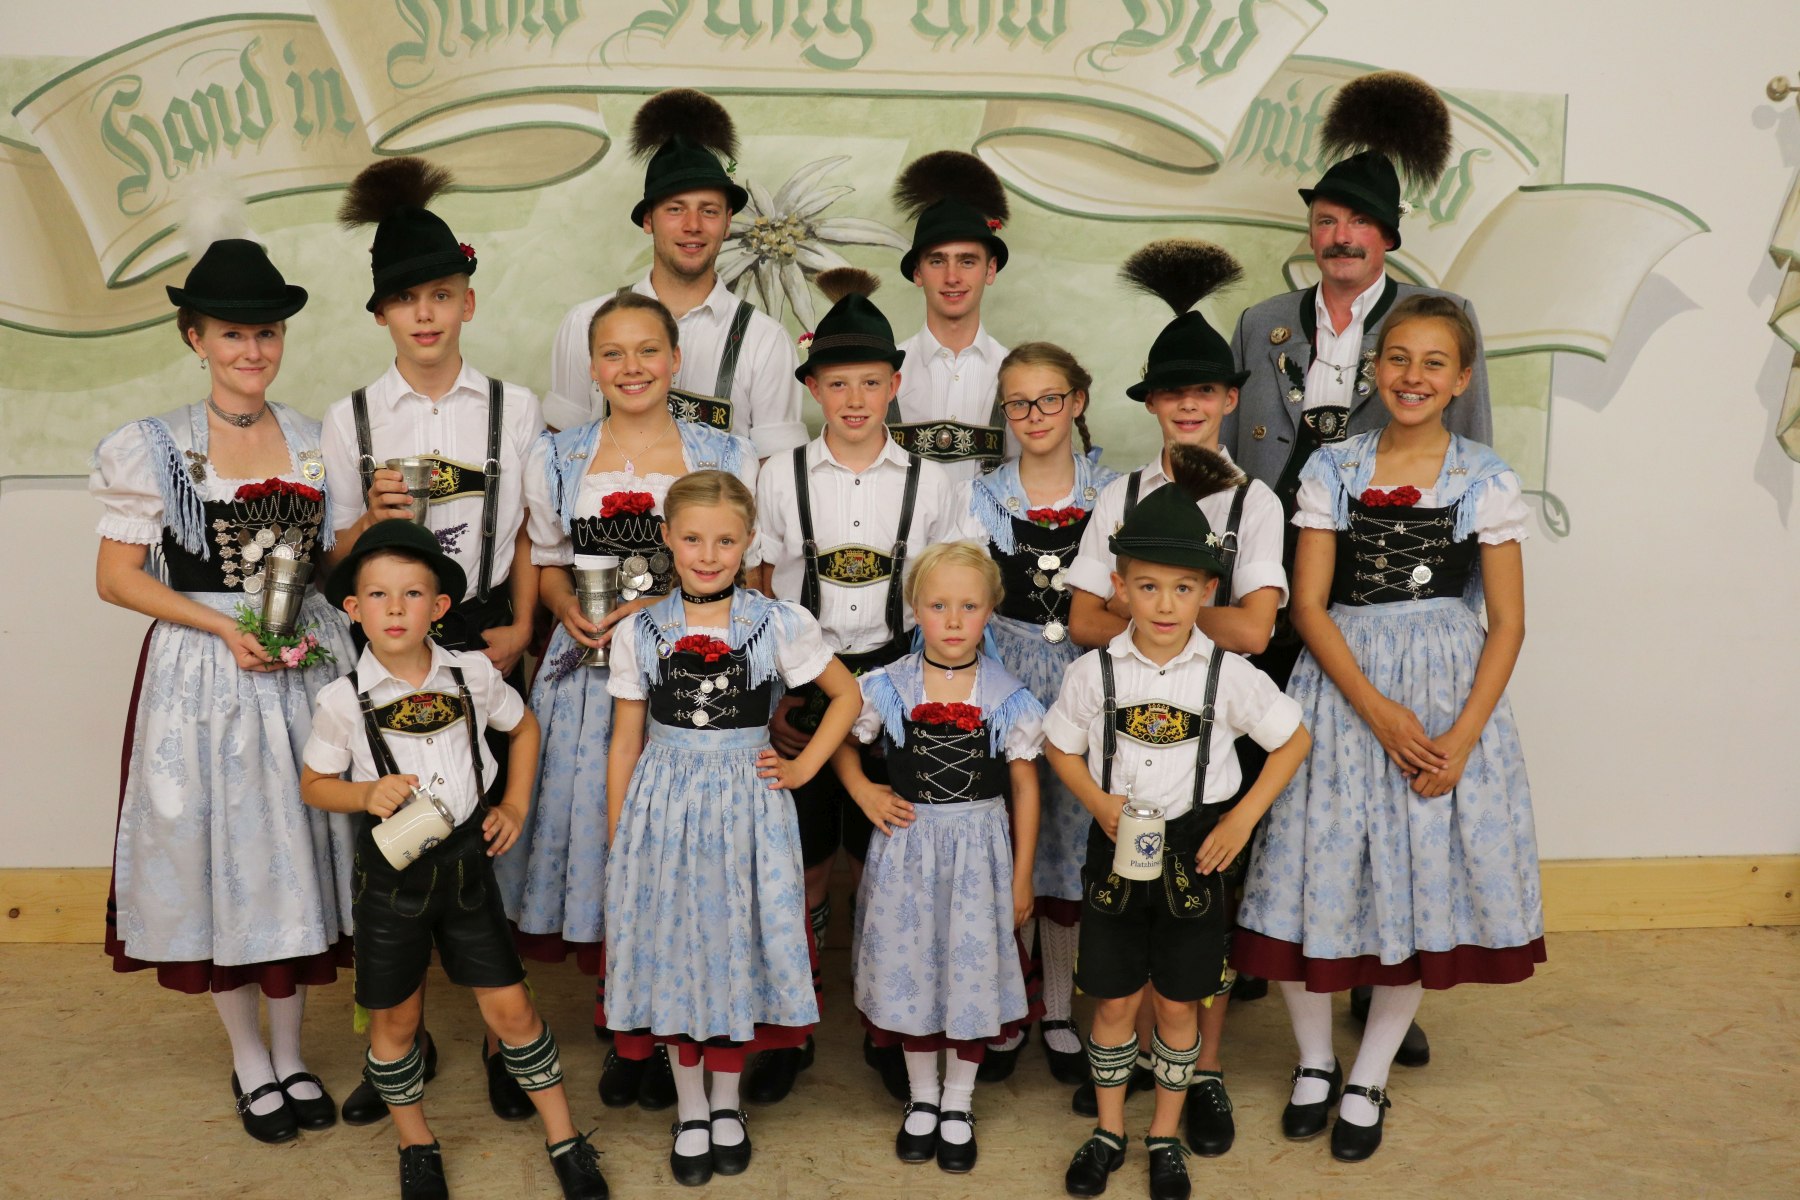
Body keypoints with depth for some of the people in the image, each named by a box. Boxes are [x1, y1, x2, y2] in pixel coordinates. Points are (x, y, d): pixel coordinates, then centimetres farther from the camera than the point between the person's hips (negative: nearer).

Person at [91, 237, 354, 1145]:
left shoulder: (317, 441, 7)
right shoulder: (154, 448, -2)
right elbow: (117, 577, -3)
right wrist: (226, 627, -14)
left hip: (306, 668, 3)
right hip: (203, 677, -2)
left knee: (296, 855, 9)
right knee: (222, 857, 6)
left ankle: (290, 1052, 27)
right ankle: (250, 1062, 25)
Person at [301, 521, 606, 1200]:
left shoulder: (474, 675, -6)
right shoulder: (343, 700, -11)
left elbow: (523, 728, 13)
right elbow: (313, 786, 1)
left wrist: (515, 806, 4)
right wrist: (365, 793, -19)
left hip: (465, 862, 1)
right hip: (391, 871, -1)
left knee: (509, 1008, 5)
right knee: (396, 1018, 11)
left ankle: (564, 1140, 20)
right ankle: (416, 1145, 34)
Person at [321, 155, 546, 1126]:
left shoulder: (513, 409, 3)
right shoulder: (350, 419, 3)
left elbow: (527, 533, 8)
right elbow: (339, 556, 6)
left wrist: (519, 627, -2)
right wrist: (375, 517, -14)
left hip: (483, 638, 0)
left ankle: (502, 1036, 19)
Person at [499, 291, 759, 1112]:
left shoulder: (727, 457, 4)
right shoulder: (556, 459, 10)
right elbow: (547, 564, 15)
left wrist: (659, 607, -12)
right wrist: (570, 612, -7)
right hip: (591, 675, 2)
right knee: (598, 834, 3)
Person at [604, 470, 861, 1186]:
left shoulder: (779, 624, -4)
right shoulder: (639, 634, -1)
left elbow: (846, 695, 7)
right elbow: (625, 742, 4)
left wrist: (805, 767, -2)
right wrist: (615, 842, 3)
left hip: (746, 805, -1)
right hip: (664, 806, 1)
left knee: (737, 947, 8)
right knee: (675, 949, 8)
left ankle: (727, 1101, 30)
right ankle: (690, 1109, 27)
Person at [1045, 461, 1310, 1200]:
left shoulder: (1228, 674, -10)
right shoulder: (1096, 671, -8)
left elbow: (1293, 740, 1)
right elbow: (1060, 746, 5)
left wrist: (1243, 818, -6)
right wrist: (1098, 802, -13)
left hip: (1194, 853, 0)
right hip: (1116, 849, 1)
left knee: (1177, 1002, 11)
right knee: (1115, 1001, 11)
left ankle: (1166, 1137, 30)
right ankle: (1108, 1131, 31)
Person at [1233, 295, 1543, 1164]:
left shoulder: (1486, 479, 0)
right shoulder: (1332, 470, 1)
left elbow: (1506, 621, -1)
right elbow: (1308, 606, -4)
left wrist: (1462, 736, -12)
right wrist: (1380, 712, -15)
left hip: (1450, 691, 0)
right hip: (1341, 684, 0)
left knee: (1425, 882, 6)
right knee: (1319, 871, 1)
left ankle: (1368, 1080, 25)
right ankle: (1315, 1063, 25)